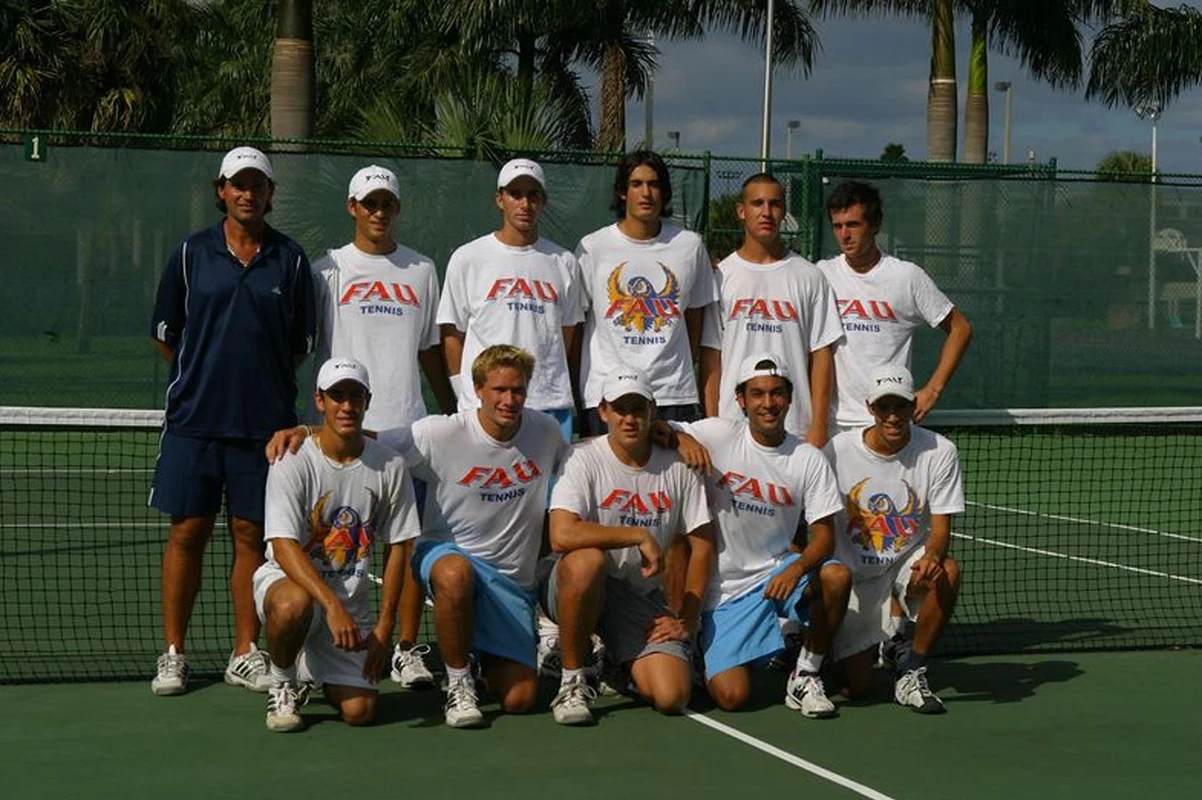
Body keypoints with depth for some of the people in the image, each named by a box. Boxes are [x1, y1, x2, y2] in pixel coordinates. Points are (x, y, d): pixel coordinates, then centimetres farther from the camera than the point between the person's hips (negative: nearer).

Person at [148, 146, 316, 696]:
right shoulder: (190, 254, 4)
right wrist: (204, 377, 10)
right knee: (187, 532, 1)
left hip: (264, 423, 0)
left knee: (251, 536, 5)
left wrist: (265, 381, 8)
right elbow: (165, 333, 10)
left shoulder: (291, 260, 5)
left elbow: (302, 342, 11)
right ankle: (173, 654, 10)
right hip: (194, 420, 0)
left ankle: (245, 653, 14)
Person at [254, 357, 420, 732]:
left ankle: (317, 665, 25)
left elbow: (398, 548, 3)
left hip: (352, 596, 3)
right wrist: (332, 606, -35)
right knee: (294, 604, -41)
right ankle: (283, 684, -8)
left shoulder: (390, 466, -2)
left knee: (360, 711, -12)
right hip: (287, 578, -3)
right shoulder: (293, 462, -13)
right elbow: (285, 547, -22)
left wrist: (384, 627, -4)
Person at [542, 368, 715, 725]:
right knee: (587, 558, -39)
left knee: (671, 697, -17)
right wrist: (641, 536, -24)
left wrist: (687, 619, 0)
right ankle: (571, 681, -19)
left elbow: (702, 545, 6)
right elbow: (561, 535, -27)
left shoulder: (677, 467, 0)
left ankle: (617, 666, 21)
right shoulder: (585, 459, -11)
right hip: (573, 587, -3)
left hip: (642, 598, 3)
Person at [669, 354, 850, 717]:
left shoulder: (809, 460, -1)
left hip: (778, 570, 2)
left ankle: (805, 675, -8)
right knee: (732, 697, -17)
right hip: (723, 588, -2)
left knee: (837, 576, -31)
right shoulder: (717, 436, -5)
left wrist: (796, 569, -25)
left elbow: (824, 535, -5)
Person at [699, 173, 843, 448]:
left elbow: (821, 356, 4)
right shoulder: (721, 276, 7)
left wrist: (818, 428, -3)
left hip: (796, 429, 0)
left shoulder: (809, 277, 7)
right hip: (732, 426, 0)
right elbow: (711, 356, 5)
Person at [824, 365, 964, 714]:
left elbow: (941, 528, -13)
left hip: (909, 563, 1)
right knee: (853, 687, -9)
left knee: (948, 571, -36)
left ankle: (910, 669, -14)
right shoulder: (838, 450, -12)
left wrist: (932, 556, -36)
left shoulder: (939, 452, -11)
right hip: (854, 573, -1)